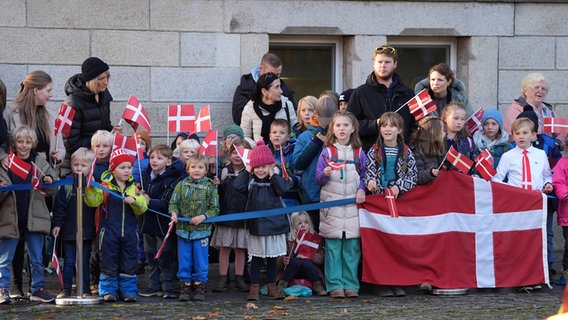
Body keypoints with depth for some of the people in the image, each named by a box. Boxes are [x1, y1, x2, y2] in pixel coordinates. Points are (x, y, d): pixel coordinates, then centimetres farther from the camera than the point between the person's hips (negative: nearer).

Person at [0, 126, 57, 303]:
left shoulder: (40, 162, 4)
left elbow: (52, 192, 5)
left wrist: (49, 182, -17)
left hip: (34, 218, 1)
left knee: (37, 259, 7)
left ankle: (37, 289, 16)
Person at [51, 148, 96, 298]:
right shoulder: (67, 185, 0)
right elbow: (59, 206, 1)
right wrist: (57, 224, -5)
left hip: (87, 231, 0)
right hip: (69, 231, 0)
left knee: (85, 261, 9)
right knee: (69, 261, 4)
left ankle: (86, 290, 15)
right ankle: (66, 289, 9)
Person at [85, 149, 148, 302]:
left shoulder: (133, 188, 9)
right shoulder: (105, 186, -2)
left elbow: (142, 208, 3)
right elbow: (93, 201, -11)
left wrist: (134, 201, -16)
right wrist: (91, 188, -26)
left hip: (129, 231, 3)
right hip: (109, 231, -3)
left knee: (129, 263, 6)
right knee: (109, 262, 1)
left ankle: (128, 291, 15)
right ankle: (108, 291, 11)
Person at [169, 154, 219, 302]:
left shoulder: (210, 187, -1)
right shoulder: (181, 185, 4)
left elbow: (215, 209, -1)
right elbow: (173, 203, 4)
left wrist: (203, 216, -16)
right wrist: (174, 213, -16)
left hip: (202, 230, -2)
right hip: (183, 229, 2)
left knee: (200, 261, 3)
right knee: (184, 261, 6)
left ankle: (199, 287, 15)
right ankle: (186, 287, 15)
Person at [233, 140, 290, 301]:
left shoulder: (274, 180, 0)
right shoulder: (250, 181, 1)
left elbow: (283, 188, -20)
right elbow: (237, 186, -15)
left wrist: (272, 175, -14)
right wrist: (247, 171, -9)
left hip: (274, 225, 0)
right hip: (256, 225, 0)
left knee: (272, 258, 9)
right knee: (256, 258, 5)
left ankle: (272, 288, 17)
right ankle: (254, 288, 8)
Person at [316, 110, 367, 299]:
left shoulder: (359, 153, 10)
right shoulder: (327, 152, 4)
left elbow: (364, 175, 14)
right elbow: (318, 179, 2)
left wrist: (362, 189, -5)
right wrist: (325, 174, -19)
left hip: (353, 205, 2)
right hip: (332, 204, -2)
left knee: (352, 247, 1)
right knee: (333, 247, -3)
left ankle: (350, 285, 7)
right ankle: (334, 285, 0)